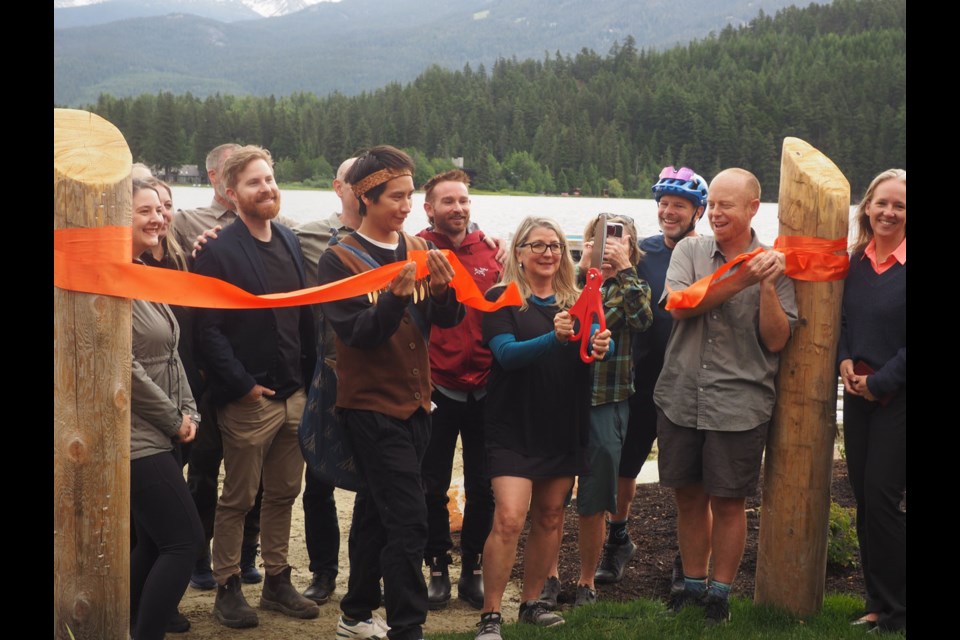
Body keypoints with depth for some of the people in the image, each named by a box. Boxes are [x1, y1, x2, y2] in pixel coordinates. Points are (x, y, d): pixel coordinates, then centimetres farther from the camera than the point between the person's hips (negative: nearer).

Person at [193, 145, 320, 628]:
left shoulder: (289, 240, 10)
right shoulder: (218, 251, -11)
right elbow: (209, 330, -14)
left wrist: (308, 376, 9)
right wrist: (244, 385, -15)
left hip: (294, 395, 6)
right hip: (248, 401, -6)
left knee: (283, 493, 14)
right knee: (238, 499, 4)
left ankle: (277, 582, 26)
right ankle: (227, 589, 17)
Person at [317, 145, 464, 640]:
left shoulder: (417, 248, 7)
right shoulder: (340, 259, -9)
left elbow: (449, 319, 0)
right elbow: (358, 333, -18)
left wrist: (444, 285, -20)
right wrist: (397, 294, -33)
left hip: (413, 401, 6)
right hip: (371, 405, -6)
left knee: (377, 510, 16)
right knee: (408, 520, -11)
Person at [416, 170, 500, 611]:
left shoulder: (491, 250, 4)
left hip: (485, 388, 3)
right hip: (437, 388, -2)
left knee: (483, 487, 10)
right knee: (433, 487, 9)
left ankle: (473, 569, 24)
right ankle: (438, 570, 24)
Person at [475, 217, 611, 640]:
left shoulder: (575, 301, 8)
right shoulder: (502, 299, -5)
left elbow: (599, 342, -6)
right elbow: (507, 354, -19)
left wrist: (601, 346, -31)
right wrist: (555, 338, -35)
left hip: (564, 427, 5)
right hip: (514, 427, -5)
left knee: (549, 518, 12)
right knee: (509, 518, -14)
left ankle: (531, 604, 26)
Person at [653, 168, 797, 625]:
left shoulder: (771, 265, 0)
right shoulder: (690, 250, 4)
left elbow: (777, 340, -5)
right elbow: (679, 306, -13)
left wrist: (767, 286, -16)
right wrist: (739, 280, -18)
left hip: (739, 404, -2)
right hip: (681, 396, 2)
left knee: (728, 502, 6)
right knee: (689, 496, 13)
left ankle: (720, 593, 21)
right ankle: (693, 584, 29)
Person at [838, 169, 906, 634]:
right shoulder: (857, 261, 8)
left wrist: (879, 382, -13)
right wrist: (845, 360, -1)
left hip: (897, 398, -6)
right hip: (859, 393, 6)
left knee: (881, 498, -5)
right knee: (864, 497, 9)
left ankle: (896, 612, 9)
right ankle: (879, 603, 21)